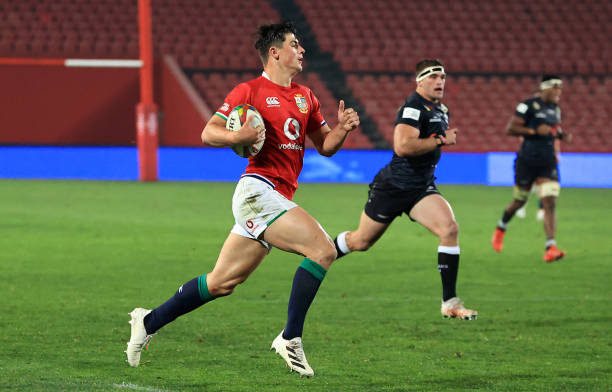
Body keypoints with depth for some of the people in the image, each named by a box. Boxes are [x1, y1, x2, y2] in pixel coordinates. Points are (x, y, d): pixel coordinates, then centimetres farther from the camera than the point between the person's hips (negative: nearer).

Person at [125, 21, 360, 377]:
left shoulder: (306, 97, 18)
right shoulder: (250, 91, -4)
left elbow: (325, 146, 22)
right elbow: (208, 133, -3)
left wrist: (342, 129, 1)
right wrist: (237, 137, -24)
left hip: (278, 199, 8)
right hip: (258, 190, -8)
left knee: (222, 282, 11)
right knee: (323, 249, -20)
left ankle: (149, 321, 22)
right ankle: (291, 338, -16)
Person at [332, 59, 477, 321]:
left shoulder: (440, 110, 11)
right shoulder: (413, 108, -18)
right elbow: (402, 146, -32)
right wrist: (440, 140, -23)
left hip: (422, 189, 7)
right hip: (393, 187, -7)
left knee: (450, 230, -17)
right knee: (361, 242, 8)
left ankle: (450, 303, -14)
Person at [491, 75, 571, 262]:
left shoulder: (556, 109, 14)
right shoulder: (529, 106, -10)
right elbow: (510, 129, -14)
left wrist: (562, 136, 8)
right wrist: (535, 131, -21)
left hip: (548, 164, 5)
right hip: (527, 162, -5)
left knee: (550, 204, -11)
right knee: (519, 201, 10)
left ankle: (551, 248, -18)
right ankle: (500, 229, 40)